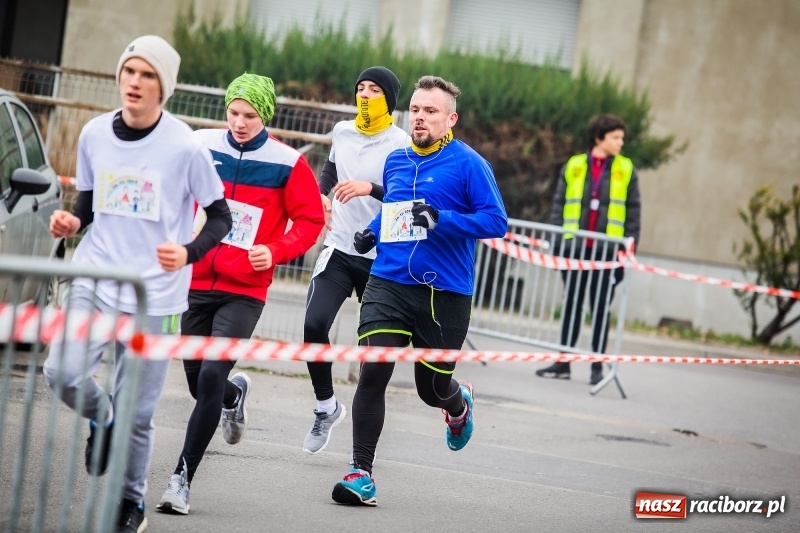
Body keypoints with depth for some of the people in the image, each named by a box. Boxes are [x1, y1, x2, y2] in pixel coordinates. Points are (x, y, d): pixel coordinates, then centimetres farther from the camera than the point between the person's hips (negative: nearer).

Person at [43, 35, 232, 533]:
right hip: (94, 281, 3)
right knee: (62, 372, -18)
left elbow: (221, 216, -2)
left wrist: (189, 253, -20)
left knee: (136, 412, 1)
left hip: (154, 293, -3)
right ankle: (102, 419, 17)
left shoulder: (185, 146, -10)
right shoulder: (95, 133, 3)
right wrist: (71, 221, -5)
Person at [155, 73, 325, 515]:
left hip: (245, 291, -3)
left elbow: (311, 219, 0)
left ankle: (183, 478, -8)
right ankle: (235, 393, 49)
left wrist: (276, 252, -16)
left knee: (211, 378, -16)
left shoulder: (287, 163, -7)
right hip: (197, 281, 3)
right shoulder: (202, 147, -1)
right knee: (198, 381, 12)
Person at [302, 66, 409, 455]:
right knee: (314, 325, -14)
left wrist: (371, 189, -30)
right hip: (339, 249, 4)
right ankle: (326, 406, 5)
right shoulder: (342, 132, 8)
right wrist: (321, 195, 10)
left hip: (380, 258, -4)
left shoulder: (401, 144, -9)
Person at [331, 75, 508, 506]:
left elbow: (496, 221, -12)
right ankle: (361, 474, -6)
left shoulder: (468, 164, -7)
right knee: (372, 374, -12)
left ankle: (460, 404, 47)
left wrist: (442, 219, -23)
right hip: (388, 283, 3)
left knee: (433, 389, 9)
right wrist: (372, 232, 9)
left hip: (445, 292, -3)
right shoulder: (395, 161, 11)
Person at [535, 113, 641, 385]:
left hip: (608, 251, -1)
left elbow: (633, 211, 4)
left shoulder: (626, 170, 4)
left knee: (601, 309, 3)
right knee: (571, 306, 7)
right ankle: (563, 363, 13)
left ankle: (598, 366, 8)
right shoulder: (573, 167, 6)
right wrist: (555, 241, 1)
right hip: (575, 248, 1)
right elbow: (559, 205, 8)